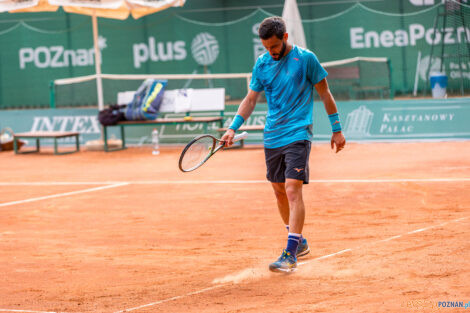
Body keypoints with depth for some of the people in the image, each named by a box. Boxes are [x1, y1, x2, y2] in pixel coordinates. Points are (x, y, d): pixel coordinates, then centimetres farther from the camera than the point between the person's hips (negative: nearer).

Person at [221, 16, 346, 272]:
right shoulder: (262, 63, 6)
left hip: (298, 134, -6)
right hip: (272, 136, 6)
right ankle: (299, 242, 29)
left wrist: (336, 130, 4)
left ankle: (291, 254, -18)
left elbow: (325, 94, 2)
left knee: (293, 189, -15)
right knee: (279, 190, 12)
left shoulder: (306, 58, -6)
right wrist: (233, 128, 0)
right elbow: (250, 99, 12)